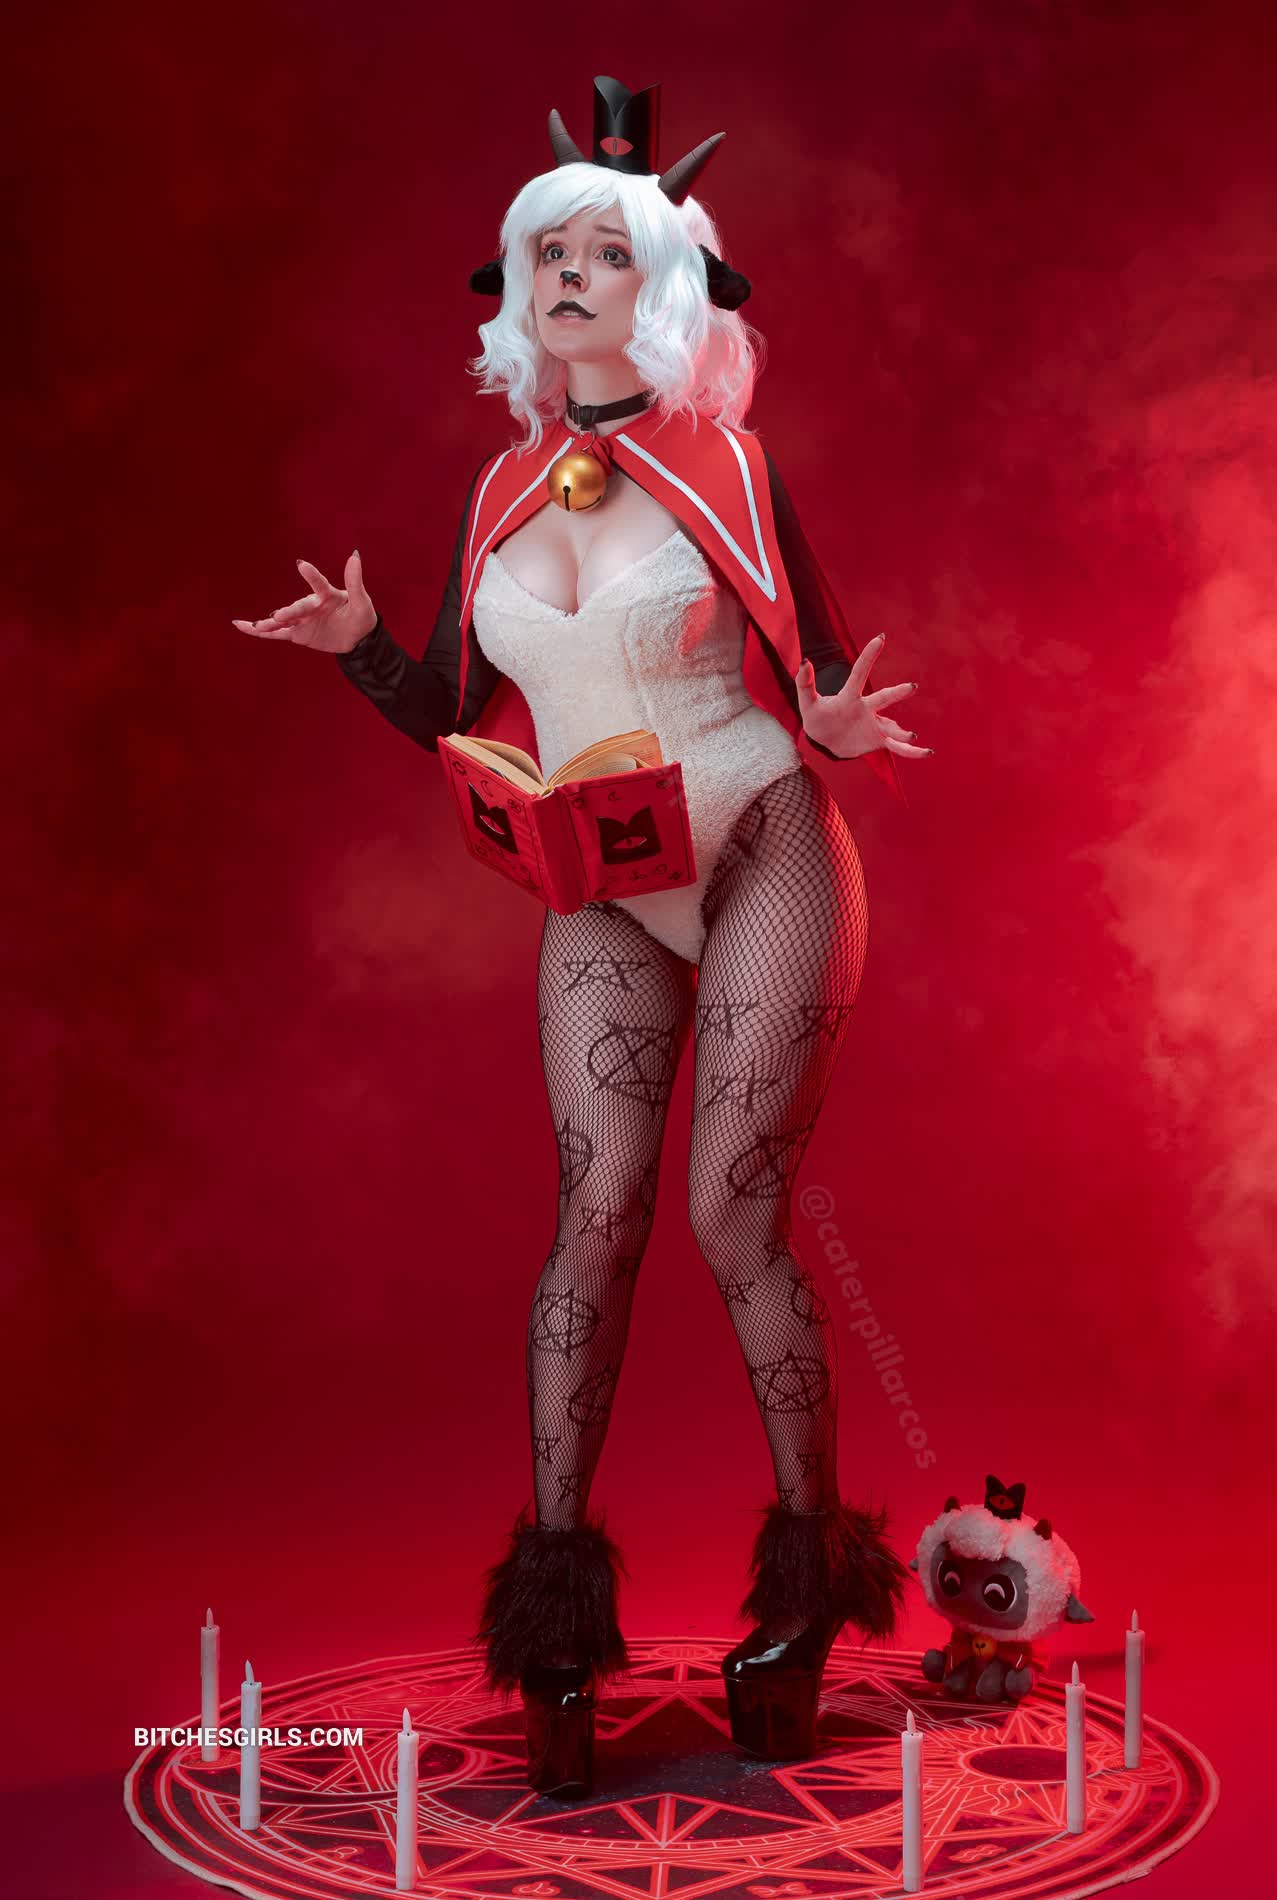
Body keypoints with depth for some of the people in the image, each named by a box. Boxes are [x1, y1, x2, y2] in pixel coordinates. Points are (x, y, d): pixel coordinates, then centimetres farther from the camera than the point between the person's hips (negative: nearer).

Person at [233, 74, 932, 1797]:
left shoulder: (722, 466, -1)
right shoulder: (505, 493, 9)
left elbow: (824, 670, 3)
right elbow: (447, 713, 12)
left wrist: (837, 728, -20)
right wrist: (357, 642, -8)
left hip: (766, 861, -3)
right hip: (603, 899, 3)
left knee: (736, 1217, -5)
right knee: (596, 1218, -4)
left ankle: (813, 1588, 11)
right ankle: (554, 1606, 3)